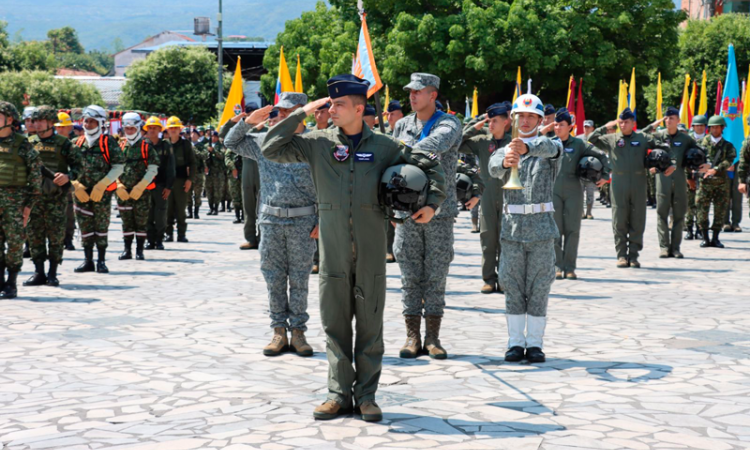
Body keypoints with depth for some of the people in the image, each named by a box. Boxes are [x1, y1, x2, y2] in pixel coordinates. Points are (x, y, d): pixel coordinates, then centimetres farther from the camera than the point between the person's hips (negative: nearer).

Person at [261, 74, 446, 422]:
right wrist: (301, 114, -2)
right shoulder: (318, 143, 4)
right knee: (335, 325, 5)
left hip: (371, 251, -1)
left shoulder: (383, 146, 4)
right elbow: (271, 149, 0)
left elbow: (430, 165, 13)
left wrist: (432, 203, 0)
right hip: (333, 250, 1)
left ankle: (366, 396, 13)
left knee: (370, 325, 4)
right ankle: (339, 394, 14)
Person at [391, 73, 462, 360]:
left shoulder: (449, 124, -2)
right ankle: (412, 336, 9)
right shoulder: (402, 125, 12)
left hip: (439, 210, -3)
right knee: (410, 276, 3)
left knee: (436, 276, 1)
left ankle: (433, 337, 8)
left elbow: (435, 144, -25)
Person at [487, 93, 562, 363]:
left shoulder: (551, 147, 7)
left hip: (542, 227, -1)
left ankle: (535, 343, 9)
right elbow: (494, 168, -13)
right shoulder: (504, 150, 11)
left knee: (539, 288, 1)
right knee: (513, 287, 3)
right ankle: (516, 342, 11)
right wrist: (505, 161, -38)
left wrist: (528, 147, -43)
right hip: (512, 227, 1)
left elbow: (549, 148, -20)